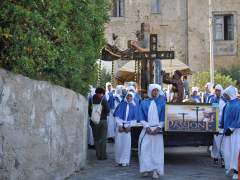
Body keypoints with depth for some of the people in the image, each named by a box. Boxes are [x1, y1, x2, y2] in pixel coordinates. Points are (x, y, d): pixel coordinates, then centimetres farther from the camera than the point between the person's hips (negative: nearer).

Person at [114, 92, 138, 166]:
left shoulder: (134, 106, 7)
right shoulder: (121, 104, 6)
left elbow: (134, 118, 4)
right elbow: (117, 116, 2)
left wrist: (129, 127, -8)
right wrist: (120, 126, -8)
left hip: (128, 127, 0)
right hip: (120, 126, 0)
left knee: (126, 144, -4)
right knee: (119, 143, -1)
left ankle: (125, 161, 1)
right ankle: (119, 160, 9)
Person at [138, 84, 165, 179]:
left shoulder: (162, 102, 5)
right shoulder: (144, 103, 7)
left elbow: (163, 117, 3)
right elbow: (141, 118, 3)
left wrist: (158, 128, -9)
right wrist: (147, 127, -10)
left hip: (158, 129, -1)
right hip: (146, 129, 1)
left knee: (157, 149, -3)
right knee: (145, 148, -6)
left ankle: (156, 170, -1)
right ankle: (146, 169, 0)